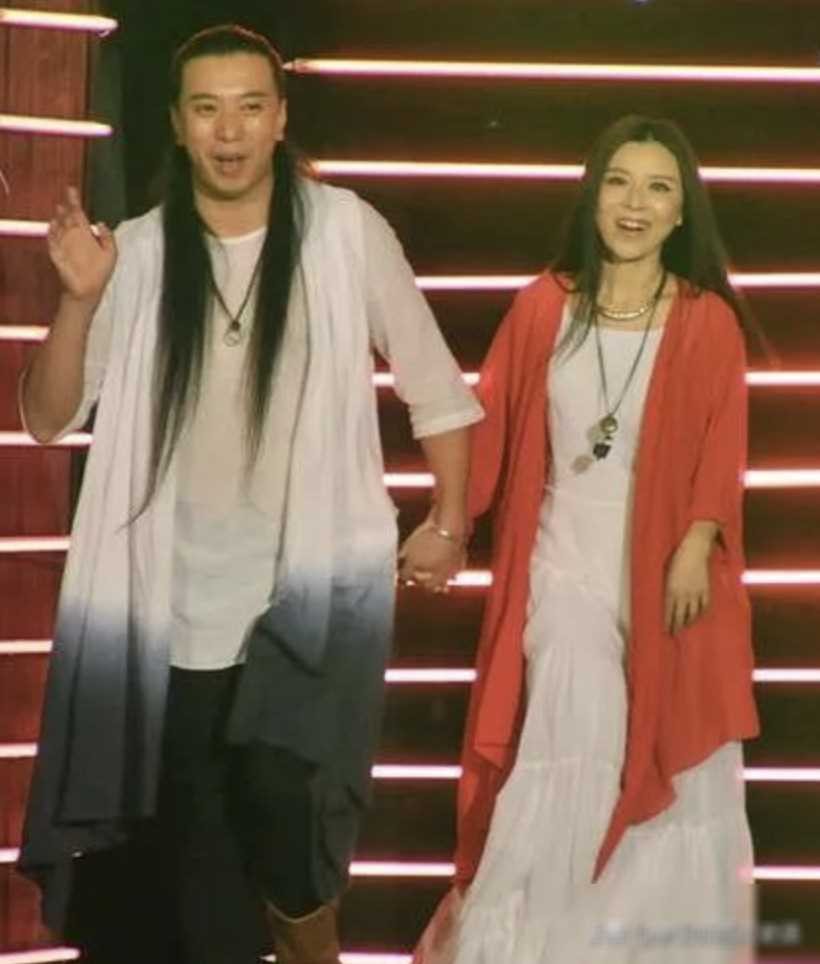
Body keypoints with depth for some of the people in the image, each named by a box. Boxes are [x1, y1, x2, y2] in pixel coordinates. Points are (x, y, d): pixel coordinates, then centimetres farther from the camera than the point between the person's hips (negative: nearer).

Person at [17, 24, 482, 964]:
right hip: (183, 595, 3)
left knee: (279, 788, -20)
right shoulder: (135, 252, 2)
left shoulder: (344, 230, -3)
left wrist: (449, 521, 6)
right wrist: (79, 298, -13)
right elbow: (48, 417, 1)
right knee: (196, 834, 7)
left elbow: (433, 384, 6)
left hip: (316, 580, -3)